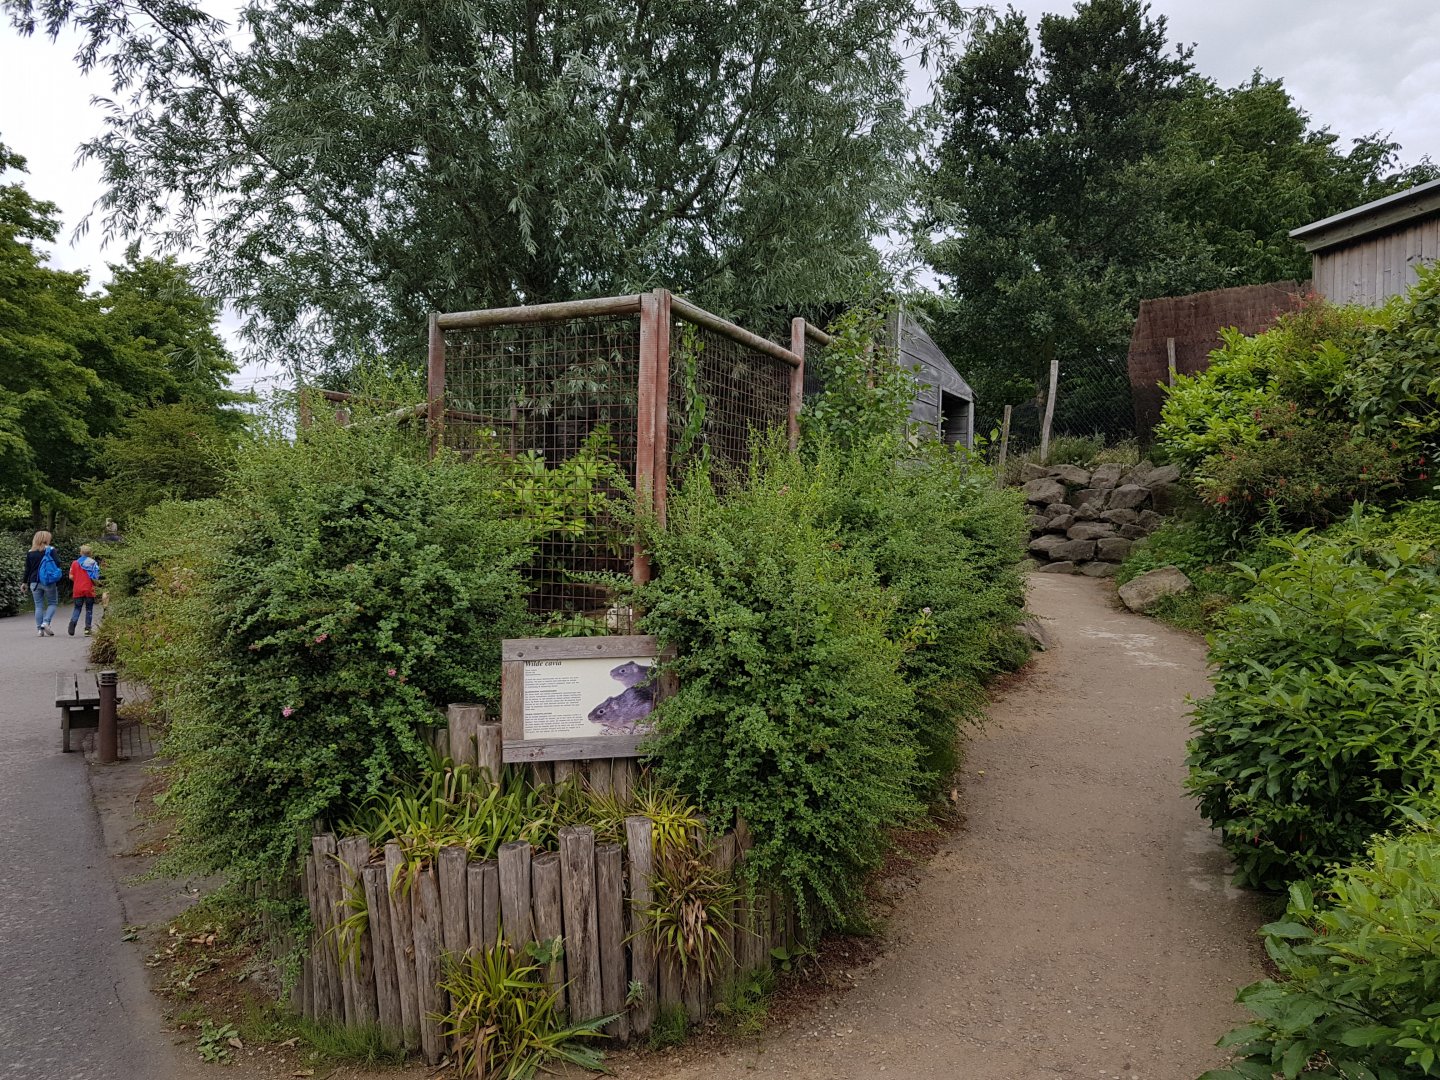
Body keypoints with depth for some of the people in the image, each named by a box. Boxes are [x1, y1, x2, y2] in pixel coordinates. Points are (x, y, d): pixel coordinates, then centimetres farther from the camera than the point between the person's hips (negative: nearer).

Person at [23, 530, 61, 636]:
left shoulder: (30, 552, 7)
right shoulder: (50, 550, -4)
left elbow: (27, 569, 9)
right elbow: (56, 566, -7)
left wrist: (25, 582, 16)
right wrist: (58, 582, -4)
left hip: (34, 583, 4)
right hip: (49, 582, -4)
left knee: (39, 606, 7)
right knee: (53, 603, 8)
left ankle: (39, 630, 4)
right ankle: (45, 622, -12)